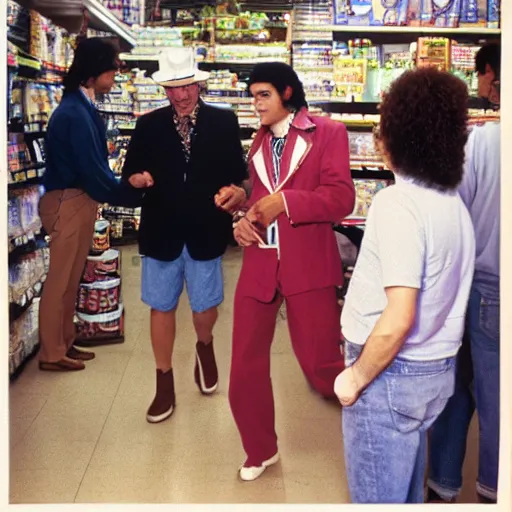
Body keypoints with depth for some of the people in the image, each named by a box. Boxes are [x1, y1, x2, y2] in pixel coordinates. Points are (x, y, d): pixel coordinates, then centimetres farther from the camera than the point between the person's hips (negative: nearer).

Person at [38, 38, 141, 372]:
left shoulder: (82, 107, 11)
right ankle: (52, 353, 12)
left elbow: (93, 163, 11)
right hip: (69, 202, -10)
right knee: (60, 279, 1)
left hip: (80, 199, 10)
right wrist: (132, 196, -12)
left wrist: (126, 187, 2)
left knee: (71, 278, 16)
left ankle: (64, 343, 28)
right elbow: (92, 170, -21)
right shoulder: (76, 112, -20)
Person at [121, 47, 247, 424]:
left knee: (205, 307, 8)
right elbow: (130, 171, 6)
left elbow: (238, 172, 0)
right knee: (162, 308, 9)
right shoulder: (149, 125, 4)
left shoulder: (224, 122, 1)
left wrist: (236, 191, -21)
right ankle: (165, 382, 26)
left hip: (206, 231, -1)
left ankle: (205, 347, 44)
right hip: (161, 231, 1)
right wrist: (137, 179, -17)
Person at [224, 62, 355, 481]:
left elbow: (341, 198, -11)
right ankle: (261, 450, 29)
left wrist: (285, 201, -19)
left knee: (320, 363, 0)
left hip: (307, 264, -5)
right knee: (245, 368, 7)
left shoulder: (328, 132, -2)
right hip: (259, 263, 6)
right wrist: (244, 219, 5)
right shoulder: (260, 141, 17)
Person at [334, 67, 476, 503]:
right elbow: (435, 295, 10)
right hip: (436, 367, 8)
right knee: (406, 488, 23)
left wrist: (356, 377, -14)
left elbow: (398, 319, -27)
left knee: (379, 496, 9)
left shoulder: (398, 203, -22)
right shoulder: (452, 201, 5)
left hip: (393, 371, -8)